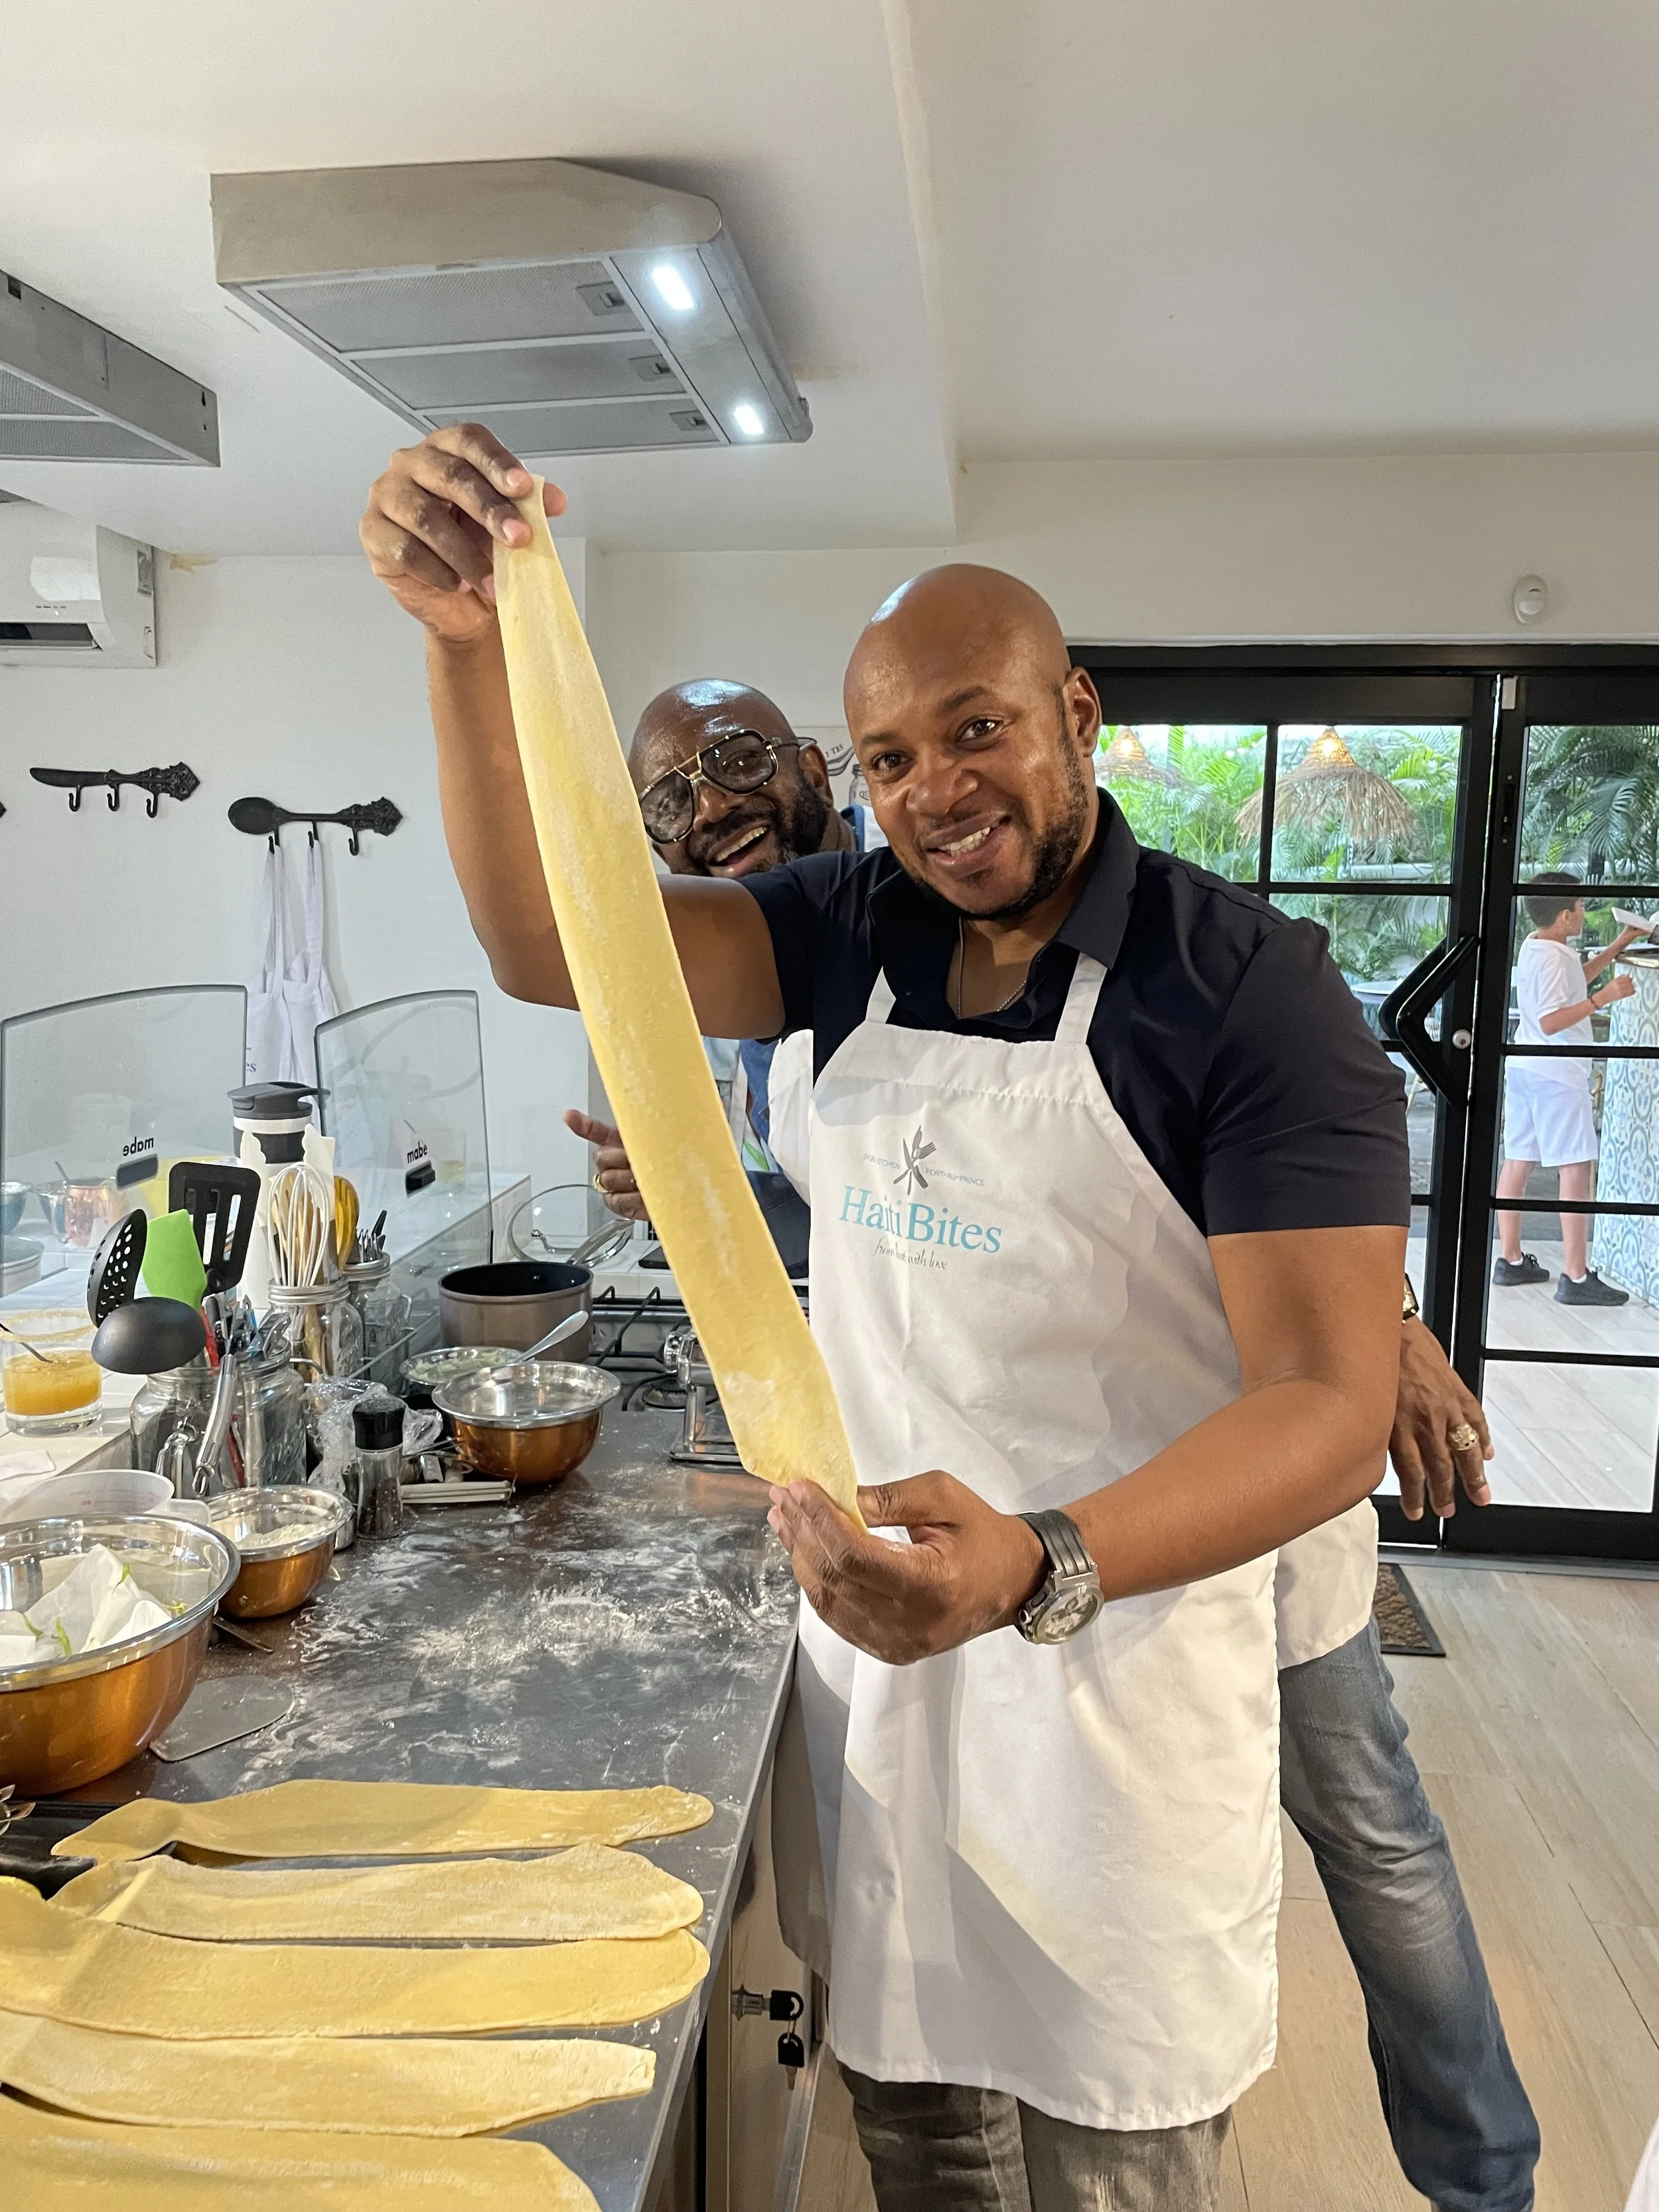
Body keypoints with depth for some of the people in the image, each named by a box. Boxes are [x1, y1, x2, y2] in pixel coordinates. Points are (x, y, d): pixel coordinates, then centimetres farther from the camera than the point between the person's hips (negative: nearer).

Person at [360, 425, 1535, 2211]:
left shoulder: (1252, 989, -15)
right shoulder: (853, 930, 1)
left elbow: (1328, 1406, -20)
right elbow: (547, 943, -11)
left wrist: (1042, 1569, -37)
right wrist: (466, 641, -26)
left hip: (1123, 1658, -4)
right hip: (870, 1613, 5)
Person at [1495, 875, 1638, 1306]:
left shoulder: (1534, 947, 12)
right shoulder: (1553, 958, -18)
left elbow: (1576, 980, 30)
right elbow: (1551, 1021, -23)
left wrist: (1619, 946, 28)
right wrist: (1603, 998, -24)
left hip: (1524, 1068, 10)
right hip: (1556, 1075, -10)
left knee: (1518, 1161, 10)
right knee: (1576, 1168, -8)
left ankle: (1511, 1260, 17)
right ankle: (1576, 1278, -8)